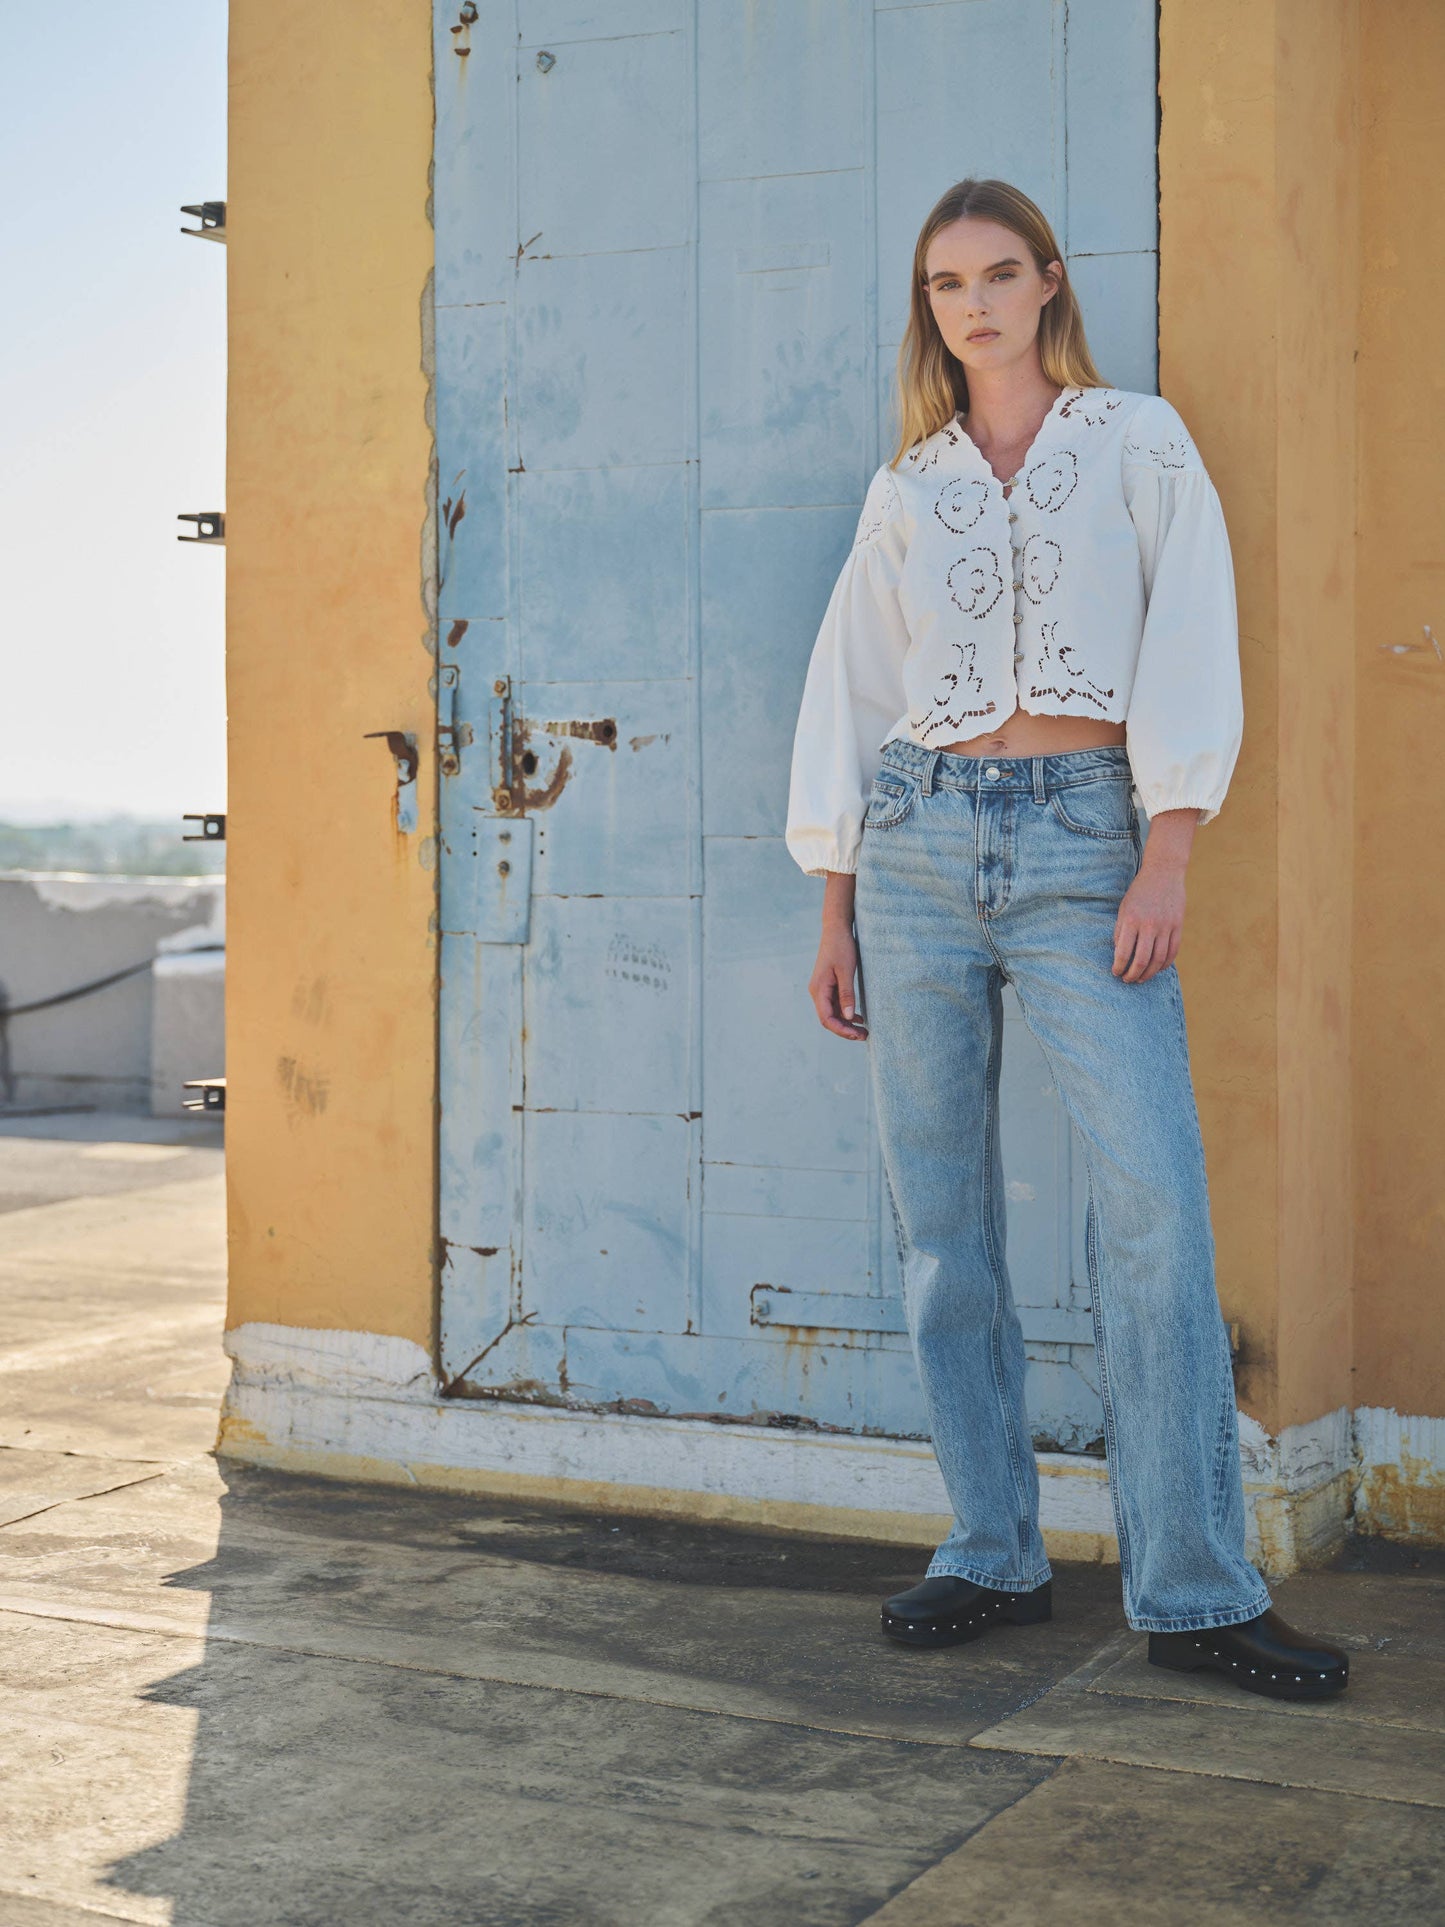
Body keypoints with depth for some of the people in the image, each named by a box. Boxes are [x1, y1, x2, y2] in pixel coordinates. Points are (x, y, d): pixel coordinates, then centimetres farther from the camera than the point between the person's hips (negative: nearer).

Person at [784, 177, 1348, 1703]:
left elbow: (1190, 648, 0)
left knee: (1154, 1202, -14)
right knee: (940, 1216, 2)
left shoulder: (1137, 441, 9)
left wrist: (1166, 862, -11)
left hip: (1083, 836, -3)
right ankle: (990, 1555, 12)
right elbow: (849, 695, 16)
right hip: (918, 845, 3)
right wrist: (836, 915, 11)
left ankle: (1192, 1590, -8)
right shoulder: (905, 489, 15)